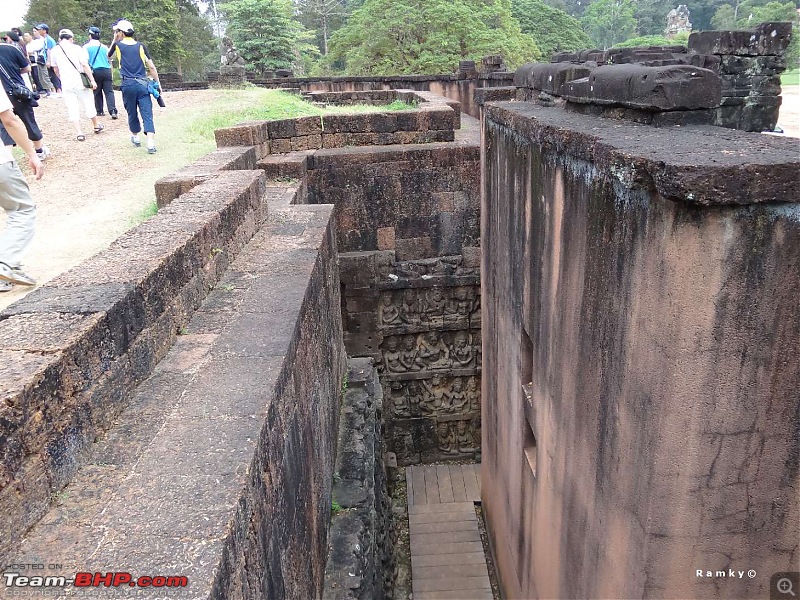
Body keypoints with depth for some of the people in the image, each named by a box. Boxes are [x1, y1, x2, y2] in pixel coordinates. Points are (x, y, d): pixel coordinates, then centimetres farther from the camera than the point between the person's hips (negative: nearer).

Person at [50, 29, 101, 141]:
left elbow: (56, 70, 18)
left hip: (66, 83, 2)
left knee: (72, 108, 3)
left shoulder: (54, 51, 8)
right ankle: (96, 126, 28)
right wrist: (92, 80, -9)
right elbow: (85, 65, -11)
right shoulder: (76, 48, -3)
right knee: (89, 104, 13)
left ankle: (79, 133, -4)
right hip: (80, 80, -2)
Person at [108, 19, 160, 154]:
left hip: (128, 84, 0)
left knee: (132, 113, 17)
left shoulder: (118, 45, 4)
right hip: (142, 84, 0)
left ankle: (135, 137, 33)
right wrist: (157, 84, 11)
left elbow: (108, 56, 26)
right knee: (147, 113, -6)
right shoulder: (141, 46, 5)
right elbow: (151, 67, 3)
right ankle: (151, 144, -17)